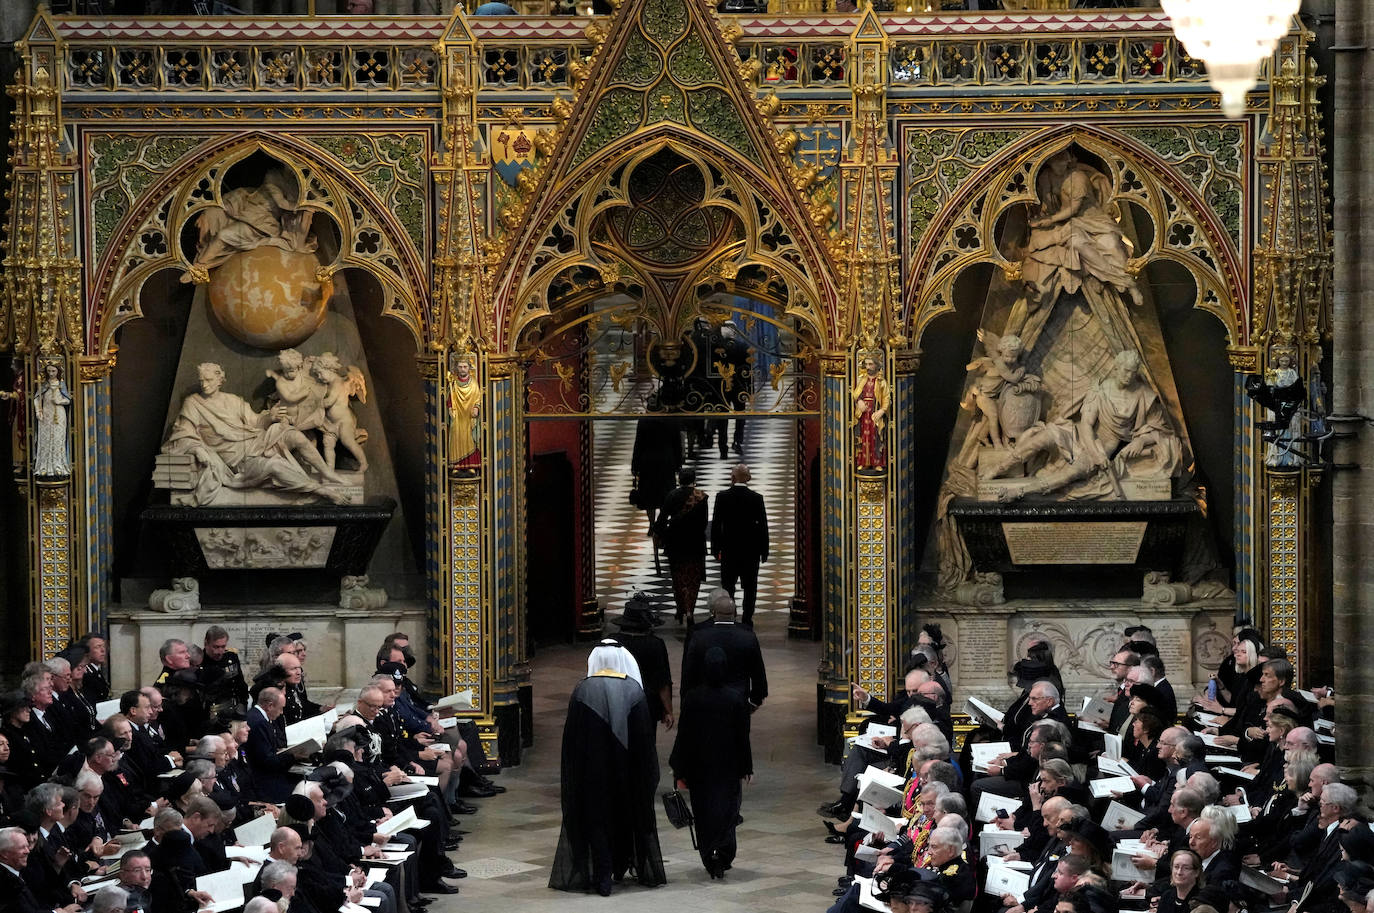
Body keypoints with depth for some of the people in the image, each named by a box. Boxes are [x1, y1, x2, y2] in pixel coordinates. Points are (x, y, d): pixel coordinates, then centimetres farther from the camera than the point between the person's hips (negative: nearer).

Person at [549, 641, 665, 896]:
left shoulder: (582, 691, -4)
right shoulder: (634, 691, -3)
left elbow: (571, 738, -3)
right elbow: (645, 737, -2)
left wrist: (574, 775, 6)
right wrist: (649, 775, 5)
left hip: (592, 769, -2)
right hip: (626, 768, 2)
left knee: (595, 812, 4)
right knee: (626, 810, 19)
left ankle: (603, 876, -7)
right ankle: (621, 867, 33)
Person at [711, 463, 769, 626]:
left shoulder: (722, 497, -7)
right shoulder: (757, 498, -7)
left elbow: (716, 524, -3)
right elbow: (763, 526, -4)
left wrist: (715, 548, 5)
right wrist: (764, 550, 4)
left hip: (729, 551, 0)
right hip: (751, 551, 0)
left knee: (728, 587, 9)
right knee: (750, 587, 7)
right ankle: (747, 620, 5)